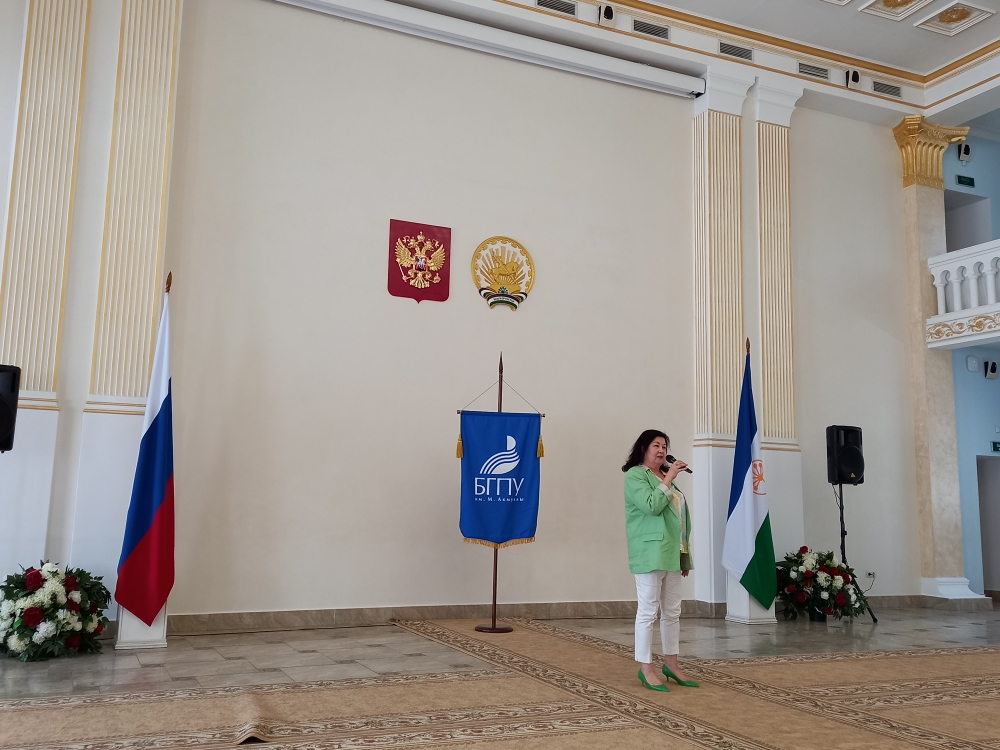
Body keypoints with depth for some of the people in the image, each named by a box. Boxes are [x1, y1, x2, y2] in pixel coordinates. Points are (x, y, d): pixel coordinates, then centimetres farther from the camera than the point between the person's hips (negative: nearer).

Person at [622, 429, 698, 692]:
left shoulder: (665, 477, 18)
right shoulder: (635, 475, -5)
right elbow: (652, 506, -20)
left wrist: (685, 554, 17)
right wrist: (669, 479, -15)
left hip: (672, 553, 8)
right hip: (650, 552, -8)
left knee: (672, 611, 12)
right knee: (648, 611, -4)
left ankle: (671, 664, 21)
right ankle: (646, 668, 2)